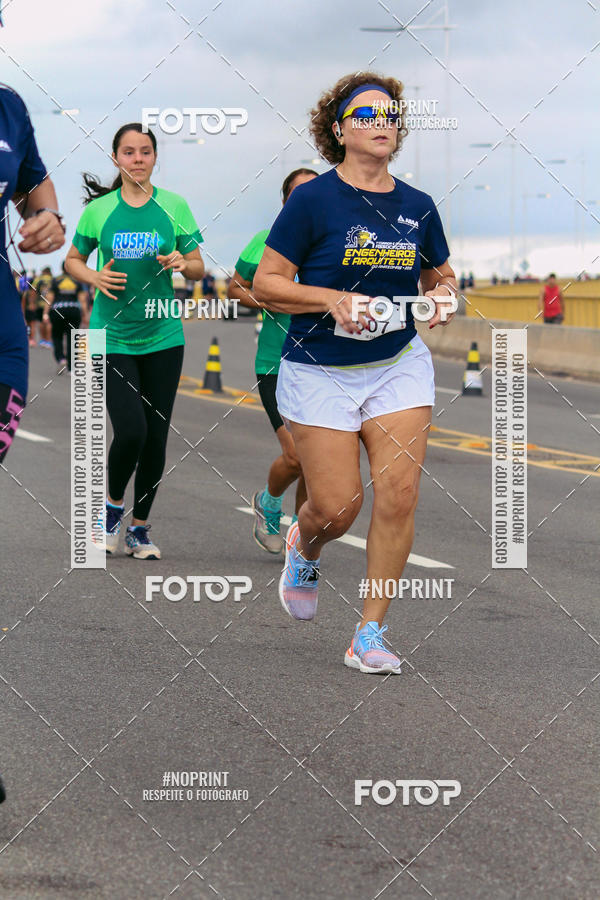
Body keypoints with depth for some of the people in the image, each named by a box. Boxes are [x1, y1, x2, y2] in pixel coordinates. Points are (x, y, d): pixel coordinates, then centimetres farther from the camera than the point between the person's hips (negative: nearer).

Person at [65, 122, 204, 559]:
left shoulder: (174, 206, 3)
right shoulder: (99, 209, 1)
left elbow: (199, 268, 8)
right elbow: (73, 260, 13)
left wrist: (182, 263, -14)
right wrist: (95, 277, -8)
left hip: (163, 337, 2)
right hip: (112, 337, -2)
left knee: (156, 437, 3)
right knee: (131, 431, -14)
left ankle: (140, 528, 20)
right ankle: (114, 505, 14)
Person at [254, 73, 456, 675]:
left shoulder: (418, 207, 5)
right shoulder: (313, 200, -8)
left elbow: (441, 276, 21)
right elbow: (266, 284, -8)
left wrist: (443, 297, -2)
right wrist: (333, 300, -20)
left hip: (400, 366, 4)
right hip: (321, 372, -3)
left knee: (399, 495, -7)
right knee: (337, 507, -4)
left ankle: (369, 634, 4)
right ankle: (304, 549, 35)